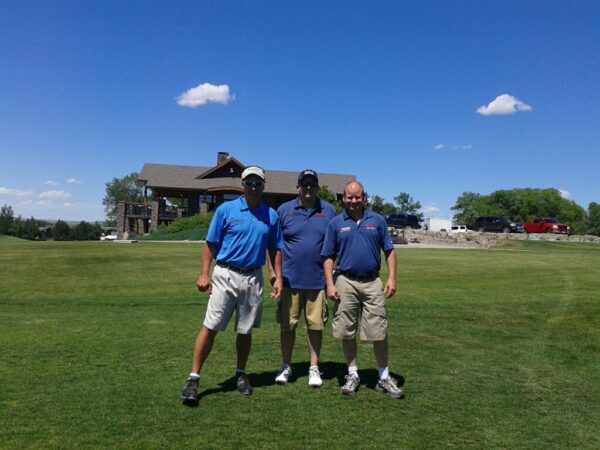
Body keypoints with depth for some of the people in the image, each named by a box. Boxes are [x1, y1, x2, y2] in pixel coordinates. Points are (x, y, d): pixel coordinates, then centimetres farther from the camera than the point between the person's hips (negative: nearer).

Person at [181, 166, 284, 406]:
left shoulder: (271, 215, 7)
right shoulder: (226, 210, -1)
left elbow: (276, 249, 12)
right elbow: (210, 244, -1)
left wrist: (278, 277, 5)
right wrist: (204, 274, -9)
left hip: (253, 278, 3)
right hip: (225, 275, -2)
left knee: (245, 330, 12)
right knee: (210, 328, -4)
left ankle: (241, 374, 29)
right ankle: (193, 379, 6)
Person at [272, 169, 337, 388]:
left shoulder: (329, 211, 3)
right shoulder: (284, 210, 2)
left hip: (318, 279, 0)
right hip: (290, 278, 0)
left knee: (316, 325, 7)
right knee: (287, 324, 9)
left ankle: (314, 368, 21)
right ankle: (286, 366, 25)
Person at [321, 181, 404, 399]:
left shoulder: (377, 220, 6)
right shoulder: (335, 223, 4)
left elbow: (389, 251, 8)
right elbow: (328, 256, 3)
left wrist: (392, 278, -3)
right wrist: (330, 284, -6)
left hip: (373, 283, 0)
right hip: (346, 283, 0)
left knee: (379, 332, 2)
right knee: (347, 332, 7)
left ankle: (384, 377, 17)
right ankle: (353, 375, 23)